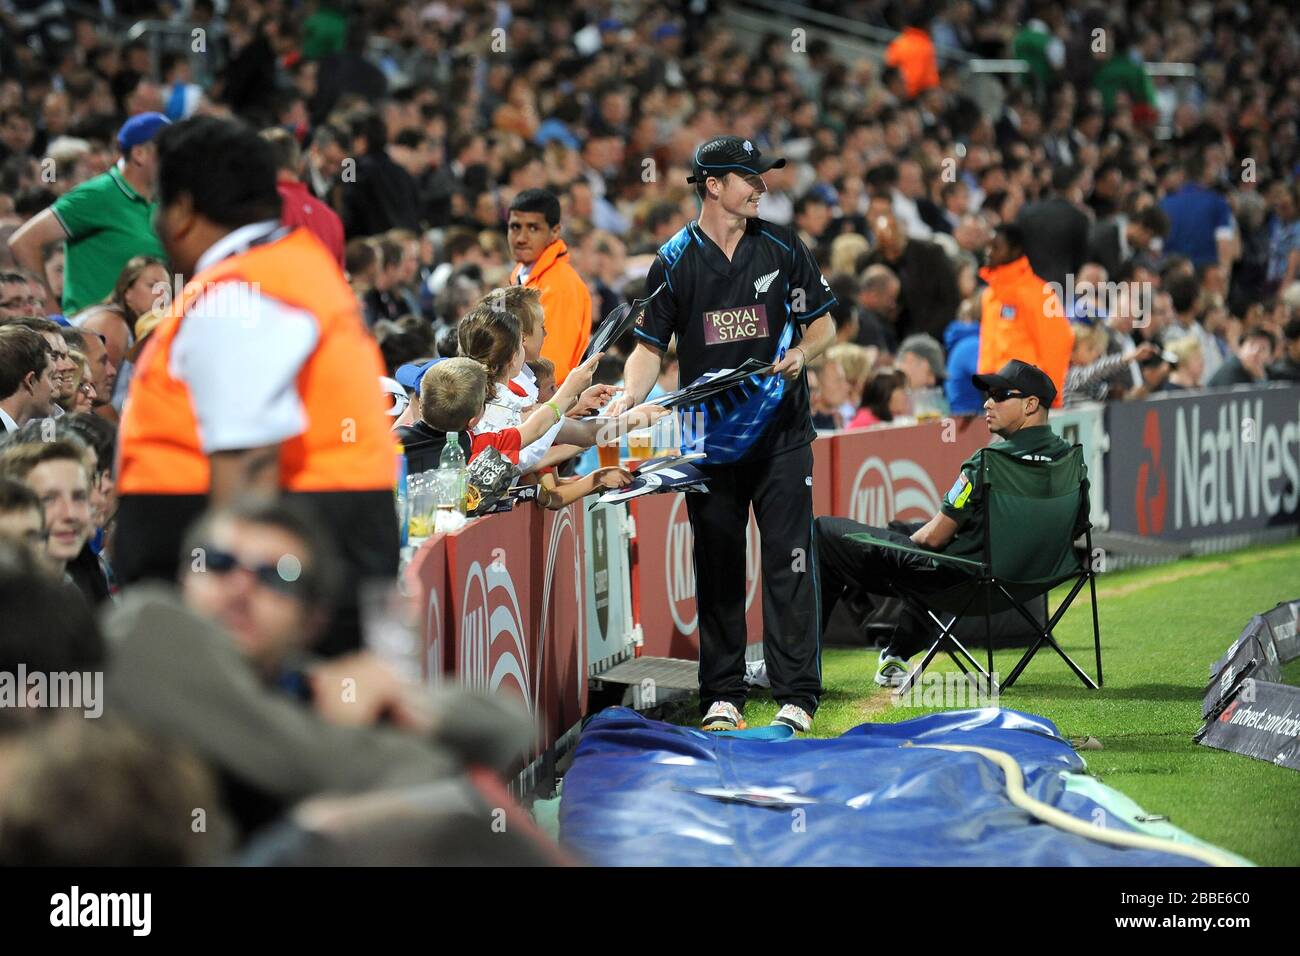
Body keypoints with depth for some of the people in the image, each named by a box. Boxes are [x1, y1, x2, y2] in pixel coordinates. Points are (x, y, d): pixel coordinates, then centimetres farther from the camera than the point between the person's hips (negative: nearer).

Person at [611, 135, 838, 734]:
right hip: (708, 436, 0)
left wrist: (801, 354, -11)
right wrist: (630, 399, -14)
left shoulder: (782, 248, 3)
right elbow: (650, 346, 2)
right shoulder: (675, 261, 1)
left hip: (781, 434, 0)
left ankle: (796, 697, -3)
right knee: (717, 567, 5)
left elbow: (822, 325, 10)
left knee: (788, 563, -4)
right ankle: (722, 697, 11)